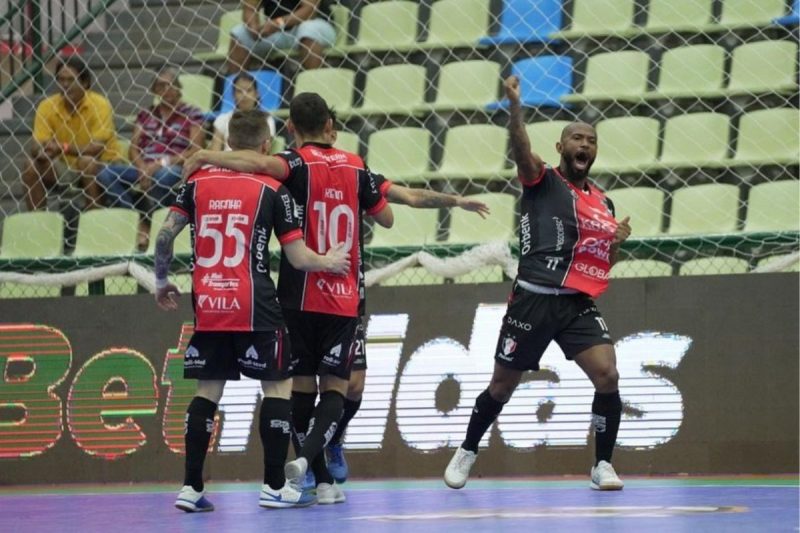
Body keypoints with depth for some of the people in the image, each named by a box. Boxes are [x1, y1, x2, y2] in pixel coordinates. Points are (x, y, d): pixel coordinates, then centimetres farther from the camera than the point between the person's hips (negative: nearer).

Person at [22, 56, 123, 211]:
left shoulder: (99, 104, -16)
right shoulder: (47, 106, -6)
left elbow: (97, 148, -25)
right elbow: (36, 147, -9)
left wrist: (65, 148, -39)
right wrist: (41, 152, -34)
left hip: (103, 165, -4)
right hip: (66, 166, 4)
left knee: (88, 163, -35)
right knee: (32, 167, -19)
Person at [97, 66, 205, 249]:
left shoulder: (192, 114, 9)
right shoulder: (145, 114, 22)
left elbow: (196, 150, -3)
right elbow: (133, 148, 13)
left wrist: (163, 163, -15)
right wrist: (143, 168, -10)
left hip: (175, 170, -4)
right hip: (144, 170, 4)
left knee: (164, 176, -41)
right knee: (106, 174, -22)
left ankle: (146, 224, -23)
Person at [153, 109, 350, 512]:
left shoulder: (198, 182, 8)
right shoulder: (272, 190, -3)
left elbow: (165, 234, 3)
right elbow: (298, 258, -3)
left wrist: (161, 282, 18)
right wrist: (328, 262, 17)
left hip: (208, 304, 4)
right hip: (253, 305, -4)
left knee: (208, 389, 10)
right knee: (278, 386, 5)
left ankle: (191, 488, 5)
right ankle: (274, 486, 2)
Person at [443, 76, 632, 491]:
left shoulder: (603, 203, 15)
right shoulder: (542, 181, -1)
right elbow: (521, 149, -23)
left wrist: (617, 243, 4)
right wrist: (515, 105, -40)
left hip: (579, 304, 4)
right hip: (534, 300, -4)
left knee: (607, 376, -15)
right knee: (502, 385, 8)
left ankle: (603, 465, -2)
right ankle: (467, 451, 31)